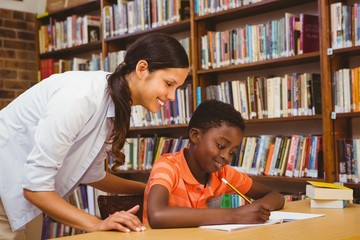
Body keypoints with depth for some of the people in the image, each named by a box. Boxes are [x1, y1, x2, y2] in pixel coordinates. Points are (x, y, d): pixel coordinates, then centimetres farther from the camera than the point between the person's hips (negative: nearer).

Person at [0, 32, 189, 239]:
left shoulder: (117, 105, -1)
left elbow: (92, 174, 11)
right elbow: (35, 185, -27)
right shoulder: (81, 96, -28)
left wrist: (150, 189, 8)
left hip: (25, 194, 8)